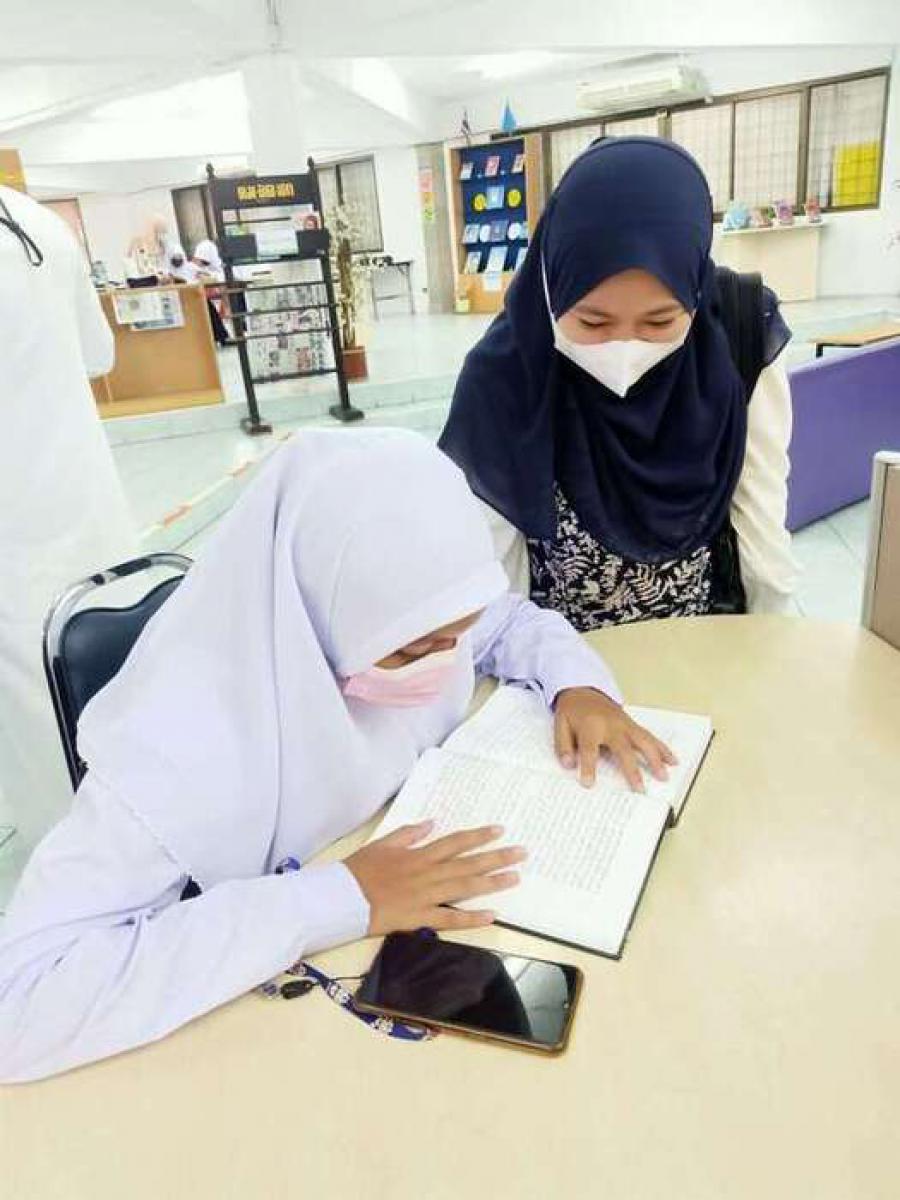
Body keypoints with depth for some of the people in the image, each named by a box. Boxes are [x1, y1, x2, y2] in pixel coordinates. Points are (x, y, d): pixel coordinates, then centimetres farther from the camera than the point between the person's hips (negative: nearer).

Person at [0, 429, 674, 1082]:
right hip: (294, 990, -3)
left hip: (430, 894, 4)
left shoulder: (386, 612, -18)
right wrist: (337, 901, -38)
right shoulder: (183, 739, -32)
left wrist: (577, 681, -18)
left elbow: (507, 619, 1)